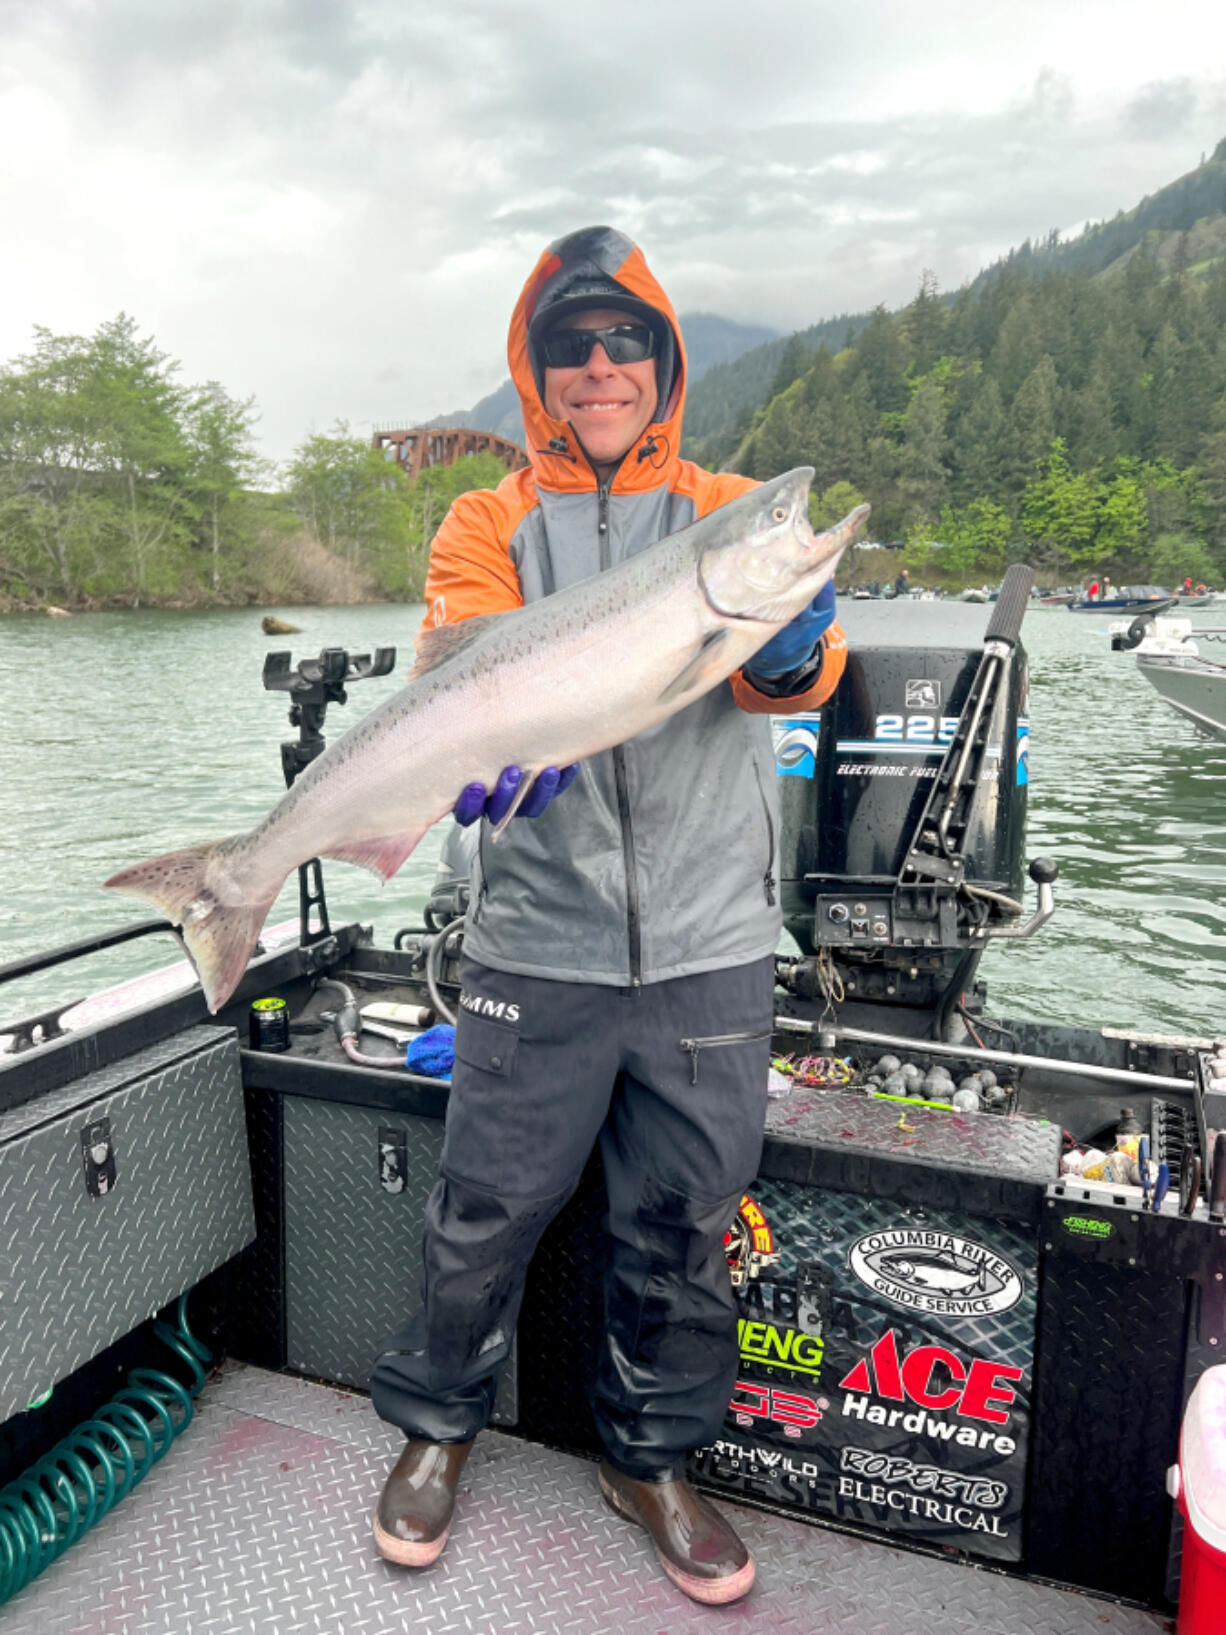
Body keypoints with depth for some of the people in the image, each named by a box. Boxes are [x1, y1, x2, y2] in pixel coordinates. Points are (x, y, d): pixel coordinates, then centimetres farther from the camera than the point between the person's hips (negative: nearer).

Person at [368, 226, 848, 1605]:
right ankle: (437, 1425, 37)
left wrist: (791, 646, -33)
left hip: (710, 947, 1)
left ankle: (651, 1459, 38)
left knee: (682, 1225, 12)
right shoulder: (490, 526, 8)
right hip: (537, 942, 0)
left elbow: (792, 674, -9)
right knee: (486, 1205, 7)